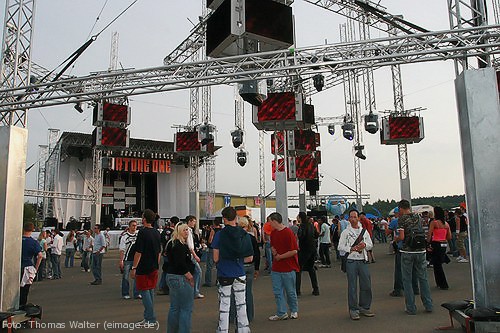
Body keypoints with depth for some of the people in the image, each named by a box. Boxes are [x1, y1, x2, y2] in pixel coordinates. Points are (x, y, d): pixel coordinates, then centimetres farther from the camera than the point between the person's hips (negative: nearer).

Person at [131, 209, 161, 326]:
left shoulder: (142, 232, -15)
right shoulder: (157, 233, 8)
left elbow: (138, 252, -17)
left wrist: (134, 268, -12)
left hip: (143, 268, -7)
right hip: (154, 268, 7)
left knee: (145, 292, -1)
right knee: (151, 291, 13)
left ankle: (151, 319, 0)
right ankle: (148, 317, 21)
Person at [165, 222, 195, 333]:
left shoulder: (172, 243, 14)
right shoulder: (180, 246, -18)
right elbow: (181, 264, -22)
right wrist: (191, 278, -14)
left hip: (171, 277, 11)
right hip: (181, 278, -11)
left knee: (174, 308, 17)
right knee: (186, 308, -4)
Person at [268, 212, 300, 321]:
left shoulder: (288, 232, -15)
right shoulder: (273, 233, 8)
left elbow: (294, 251, -18)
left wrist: (280, 257, -14)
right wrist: (274, 252, -1)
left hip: (288, 267, -6)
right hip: (276, 267, 6)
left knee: (290, 291, 9)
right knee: (277, 292, 7)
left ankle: (294, 311, 28)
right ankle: (281, 313, 17)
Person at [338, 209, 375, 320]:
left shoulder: (364, 231, 12)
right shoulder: (345, 232, 2)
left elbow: (371, 244, 14)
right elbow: (340, 247, -2)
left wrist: (365, 245, -7)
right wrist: (351, 249, -14)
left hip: (363, 261, 3)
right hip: (351, 261, -3)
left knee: (366, 285, 7)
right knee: (352, 286, 0)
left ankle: (364, 307, 23)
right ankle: (353, 310, 10)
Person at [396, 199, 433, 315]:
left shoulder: (401, 219, -9)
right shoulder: (417, 217, 8)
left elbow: (401, 237, -15)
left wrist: (396, 239, 5)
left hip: (407, 252, -5)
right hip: (421, 250, 5)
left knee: (407, 280, 5)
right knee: (423, 278, 15)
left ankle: (411, 308, 8)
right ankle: (428, 305, 19)